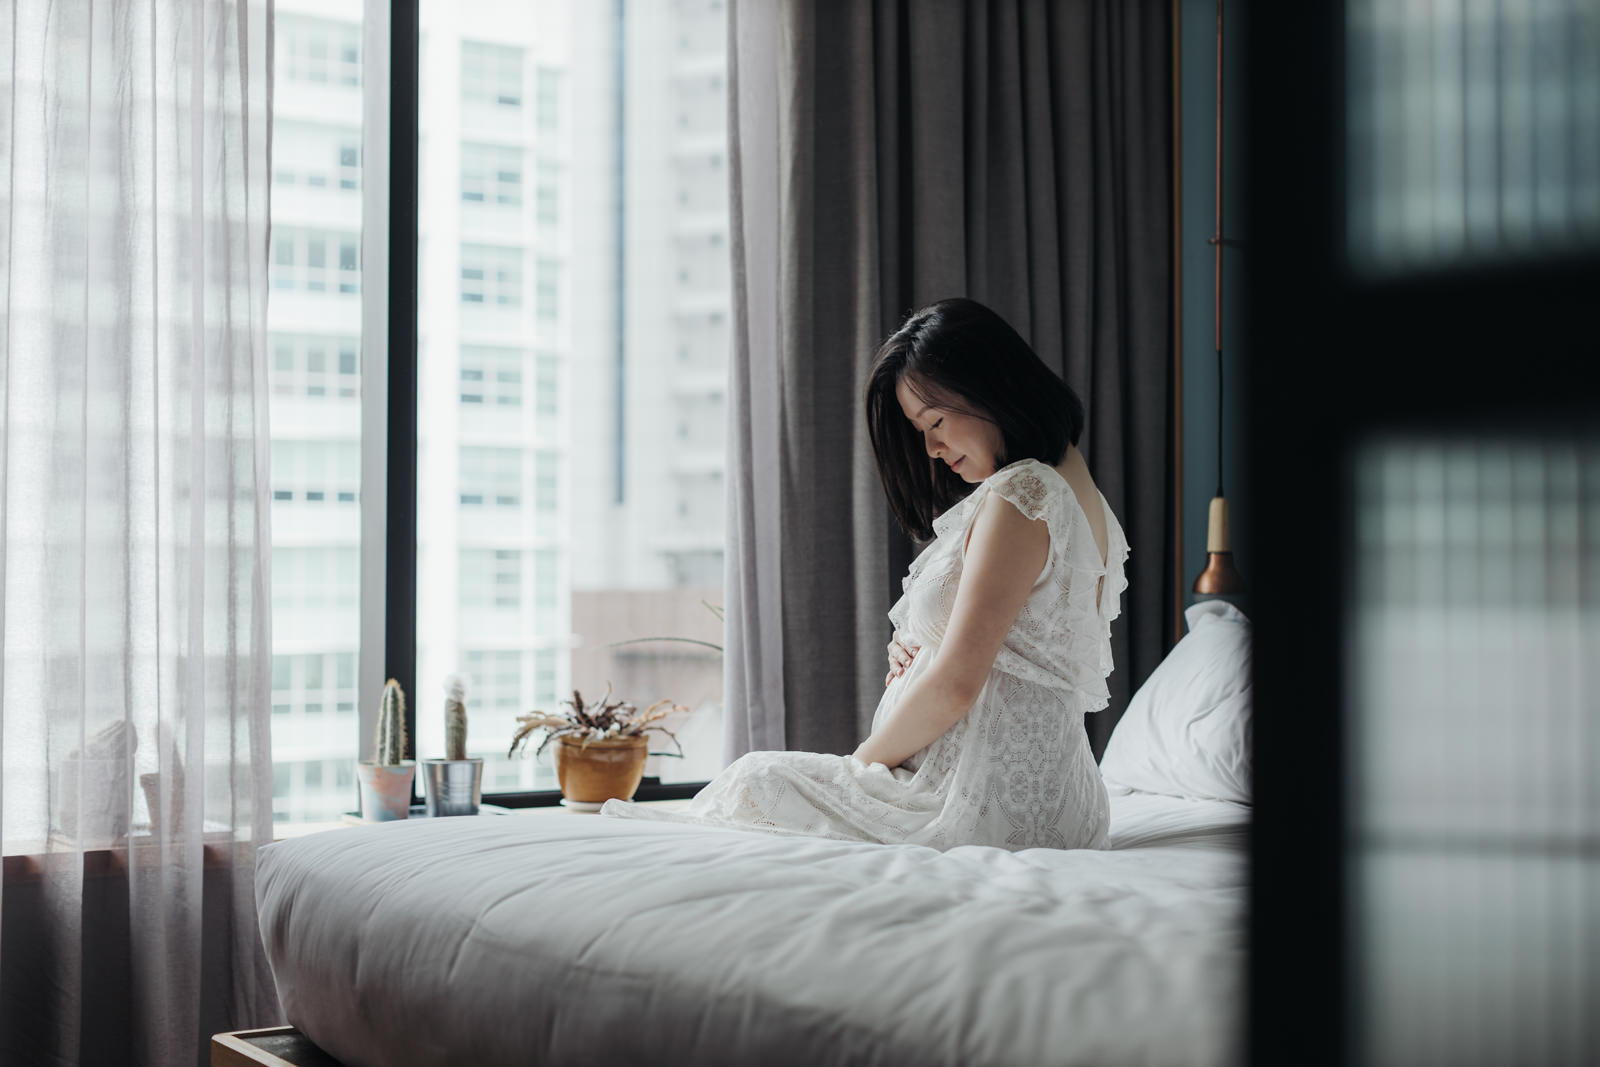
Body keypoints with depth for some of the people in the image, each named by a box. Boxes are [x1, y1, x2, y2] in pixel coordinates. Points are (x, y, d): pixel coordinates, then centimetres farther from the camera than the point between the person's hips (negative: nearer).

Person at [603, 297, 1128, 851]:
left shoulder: (1015, 496, -17)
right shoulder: (1082, 496, 14)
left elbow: (956, 684, -21)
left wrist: (866, 759, -5)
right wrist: (913, 652, 4)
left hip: (987, 812, -9)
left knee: (756, 780, 13)